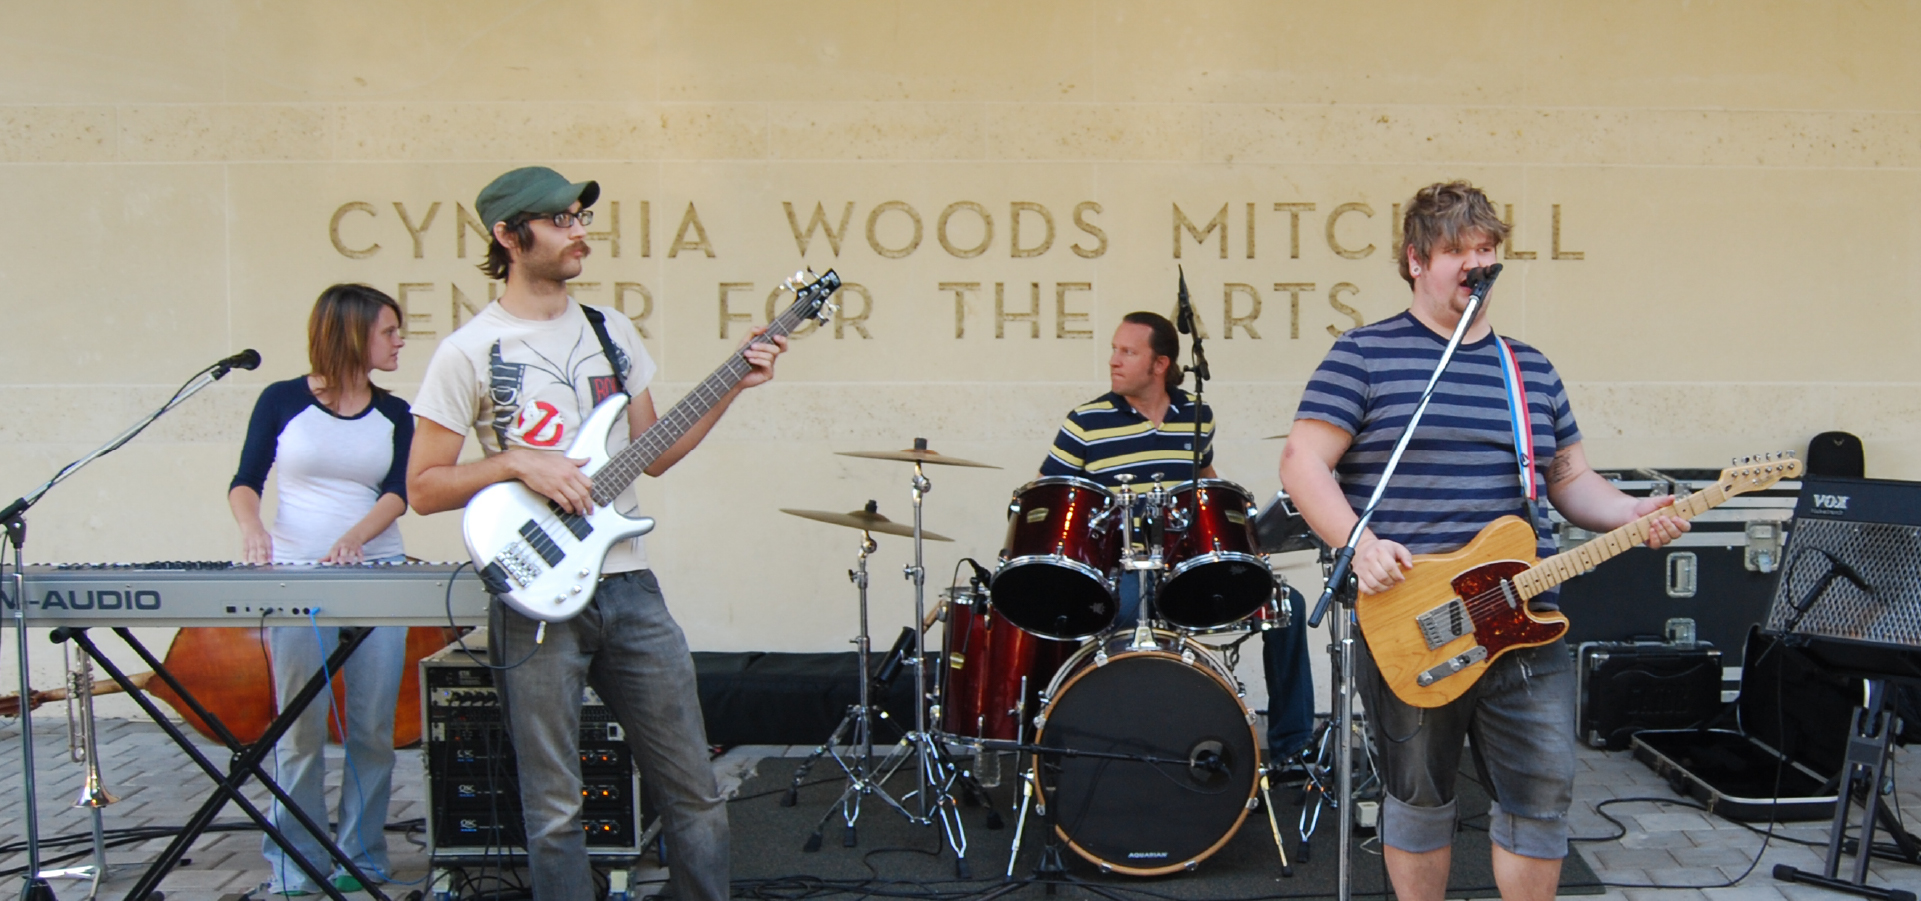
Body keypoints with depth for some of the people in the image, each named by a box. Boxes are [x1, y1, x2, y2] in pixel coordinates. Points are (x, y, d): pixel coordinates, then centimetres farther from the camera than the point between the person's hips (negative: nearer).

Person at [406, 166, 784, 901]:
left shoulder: (613, 330, 10)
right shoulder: (469, 353, -5)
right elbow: (422, 487, -4)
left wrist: (733, 385, 7)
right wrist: (518, 462, -17)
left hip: (628, 585, 5)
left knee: (694, 791, 9)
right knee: (555, 812, 6)